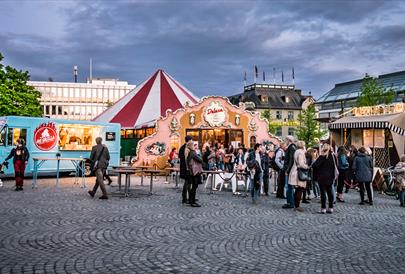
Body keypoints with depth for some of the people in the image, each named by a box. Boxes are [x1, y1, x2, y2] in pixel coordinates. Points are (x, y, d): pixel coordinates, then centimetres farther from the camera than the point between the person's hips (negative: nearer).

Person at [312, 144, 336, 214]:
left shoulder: (322, 157, -14)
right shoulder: (331, 156, 6)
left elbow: (315, 165, -22)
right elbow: (333, 167, 12)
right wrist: (333, 176, 18)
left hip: (322, 177, -6)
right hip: (329, 177, 6)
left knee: (323, 192, -2)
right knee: (329, 192, 9)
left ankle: (323, 208, -1)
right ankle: (330, 208, 13)